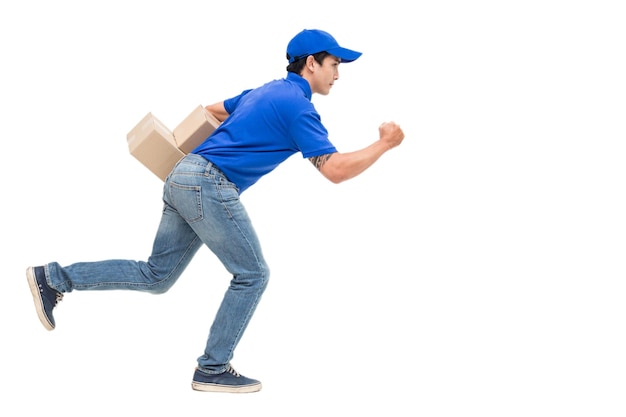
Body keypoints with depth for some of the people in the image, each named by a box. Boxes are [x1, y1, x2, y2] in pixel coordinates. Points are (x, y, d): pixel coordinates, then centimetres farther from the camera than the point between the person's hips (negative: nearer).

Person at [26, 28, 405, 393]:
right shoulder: (298, 105, -9)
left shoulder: (267, 91, 19)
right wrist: (384, 145, -5)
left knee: (157, 276, 13)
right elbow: (335, 170, -14)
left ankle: (53, 278, 15)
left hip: (185, 178, 9)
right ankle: (213, 369, 9)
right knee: (252, 275, 2)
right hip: (208, 184, -9)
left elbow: (213, 110, 32)